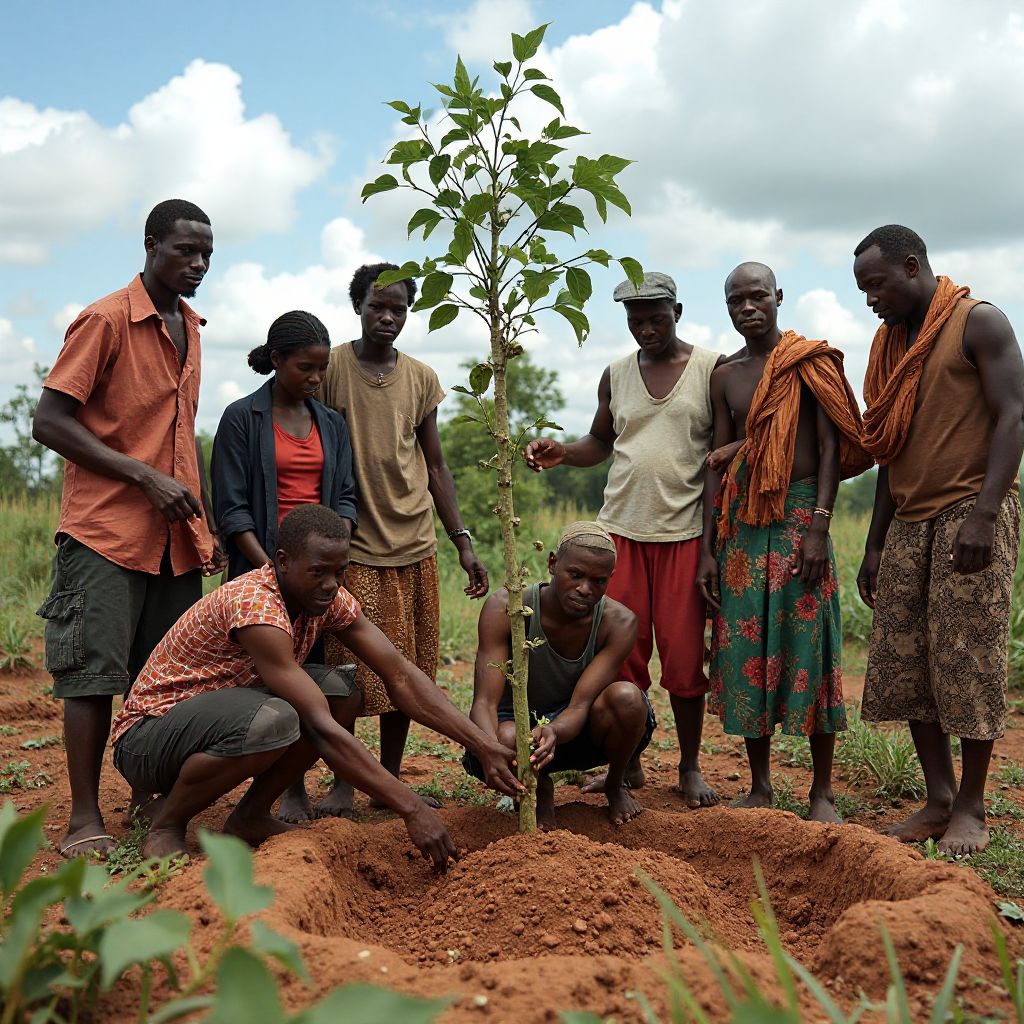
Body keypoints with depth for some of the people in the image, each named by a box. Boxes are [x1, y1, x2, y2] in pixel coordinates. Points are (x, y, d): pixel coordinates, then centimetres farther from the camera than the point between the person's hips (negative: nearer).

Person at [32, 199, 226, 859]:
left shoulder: (190, 327, 16)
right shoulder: (106, 320, -7)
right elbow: (50, 422, -12)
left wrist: (206, 520, 17)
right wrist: (145, 478, -17)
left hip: (176, 535, 7)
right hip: (107, 530, -7)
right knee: (95, 674, -2)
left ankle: (148, 801, 20)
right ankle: (85, 820, 6)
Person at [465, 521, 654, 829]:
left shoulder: (618, 622, -21)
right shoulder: (505, 608, -25)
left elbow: (579, 706, -28)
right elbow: (484, 703, -31)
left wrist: (554, 732, -53)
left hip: (575, 728, 2)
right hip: (519, 722, -1)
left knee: (626, 696, -32)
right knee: (506, 738, -39)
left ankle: (616, 785, 2)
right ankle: (540, 789, 1)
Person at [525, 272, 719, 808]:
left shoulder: (712, 369, 1)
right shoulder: (616, 375, 12)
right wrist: (560, 452, -1)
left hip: (684, 533, -3)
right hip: (621, 529, 3)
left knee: (684, 656, 0)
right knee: (620, 653, 3)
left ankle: (690, 768, 17)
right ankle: (628, 765, 18)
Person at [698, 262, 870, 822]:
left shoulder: (811, 361, 1)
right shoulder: (725, 376, 13)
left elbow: (831, 447, -5)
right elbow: (718, 462, 11)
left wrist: (819, 526, -15)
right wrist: (707, 550, 6)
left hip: (799, 515, -4)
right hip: (741, 523, 4)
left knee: (808, 648, -3)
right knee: (744, 650, 4)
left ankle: (823, 790, 9)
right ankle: (760, 786, 16)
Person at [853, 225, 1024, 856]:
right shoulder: (891, 343, 18)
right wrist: (874, 545, 16)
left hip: (971, 511, -7)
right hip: (909, 520, 7)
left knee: (969, 659, -5)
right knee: (904, 662, 3)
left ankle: (971, 806, 5)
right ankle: (939, 798, 11)